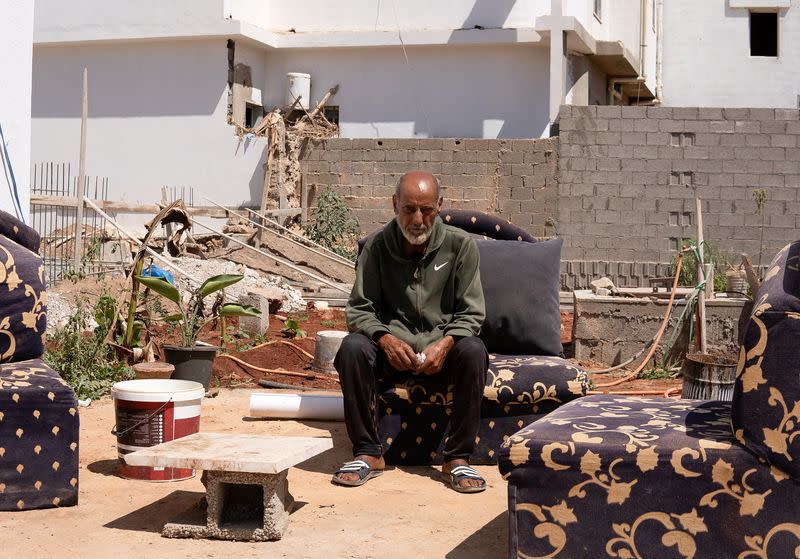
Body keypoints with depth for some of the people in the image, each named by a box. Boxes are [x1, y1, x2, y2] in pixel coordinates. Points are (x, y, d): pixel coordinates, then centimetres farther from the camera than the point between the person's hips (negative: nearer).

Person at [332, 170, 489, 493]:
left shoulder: (460, 245, -1)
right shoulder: (377, 246, 0)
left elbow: (471, 313, -1)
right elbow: (359, 309, -1)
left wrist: (445, 343, -20)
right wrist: (386, 339, -21)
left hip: (442, 347, 0)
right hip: (392, 347, 1)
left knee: (473, 351, -33)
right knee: (352, 347, -30)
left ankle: (457, 458, -22)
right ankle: (368, 453, -19)